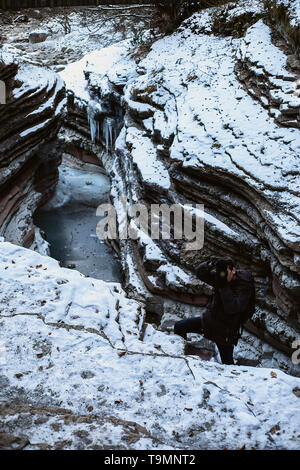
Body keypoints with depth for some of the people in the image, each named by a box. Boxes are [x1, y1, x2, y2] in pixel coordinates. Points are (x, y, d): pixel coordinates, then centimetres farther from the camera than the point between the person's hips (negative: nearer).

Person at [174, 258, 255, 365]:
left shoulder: (245, 286, -24)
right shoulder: (220, 277, -6)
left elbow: (232, 308, -36)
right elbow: (199, 272, -6)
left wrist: (224, 286, -37)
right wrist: (210, 264, -25)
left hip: (225, 330, -6)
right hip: (209, 319, 6)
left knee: (227, 363, 2)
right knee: (179, 327, 7)